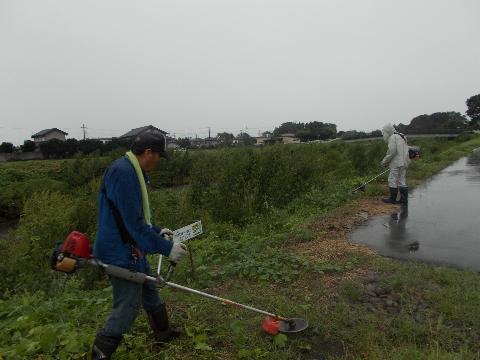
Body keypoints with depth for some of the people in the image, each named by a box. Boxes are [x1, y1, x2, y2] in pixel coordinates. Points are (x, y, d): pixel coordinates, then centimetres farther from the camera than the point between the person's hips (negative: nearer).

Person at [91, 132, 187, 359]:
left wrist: (157, 231, 17)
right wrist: (166, 248, -22)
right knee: (128, 306, 1)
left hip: (131, 248, 11)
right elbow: (134, 222, -28)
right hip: (120, 252, -11)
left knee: (149, 289, 23)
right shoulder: (123, 172, -25)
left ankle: (163, 332, 42)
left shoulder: (133, 171, 9)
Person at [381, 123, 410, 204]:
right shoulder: (402, 137, 21)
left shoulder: (393, 137, -8)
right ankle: (404, 198, 10)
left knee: (393, 180, -4)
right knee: (402, 181, 10)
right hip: (404, 163, 9)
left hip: (397, 164, -9)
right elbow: (402, 153, 20)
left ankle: (392, 199, -1)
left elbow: (392, 151, -18)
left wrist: (385, 161, -8)